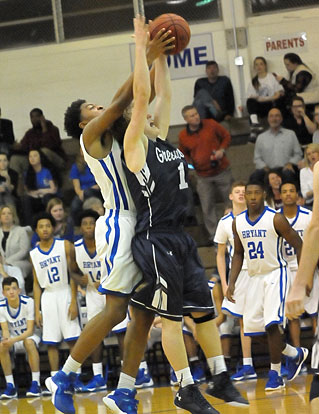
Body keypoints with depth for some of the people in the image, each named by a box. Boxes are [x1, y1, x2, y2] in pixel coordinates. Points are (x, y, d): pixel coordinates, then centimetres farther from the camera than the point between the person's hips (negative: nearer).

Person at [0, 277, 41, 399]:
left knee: (29, 342, -37)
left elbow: (30, 330, -23)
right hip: (13, 339, 3)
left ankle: (36, 383, -33)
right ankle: (10, 386, -23)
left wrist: (13, 340, -40)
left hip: (29, 336, -3)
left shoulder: (28, 302, -22)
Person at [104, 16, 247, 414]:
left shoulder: (161, 139, 15)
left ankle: (221, 380, 16)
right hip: (154, 241, -8)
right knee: (171, 317, -5)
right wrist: (141, 46, -9)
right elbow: (141, 94, -12)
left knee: (204, 309, 9)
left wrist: (161, 55, 16)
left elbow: (162, 94, 20)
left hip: (180, 238, 8)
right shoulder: (134, 143, -4)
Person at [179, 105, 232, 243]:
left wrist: (222, 150, -11)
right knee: (207, 207, 4)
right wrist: (189, 162, -7)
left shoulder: (211, 125, -7)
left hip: (221, 171, -1)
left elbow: (226, 136, 6)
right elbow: (183, 153, 14)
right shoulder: (183, 136, -3)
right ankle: (213, 234, 16)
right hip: (203, 176, 1)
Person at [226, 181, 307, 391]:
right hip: (255, 277, 6)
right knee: (253, 326, 2)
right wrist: (232, 282, 6)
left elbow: (299, 245, -7)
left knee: (271, 324, -18)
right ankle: (295, 354, 23)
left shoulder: (275, 219, -12)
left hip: (275, 274, -6)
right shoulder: (238, 222, 5)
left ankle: (275, 374, -5)